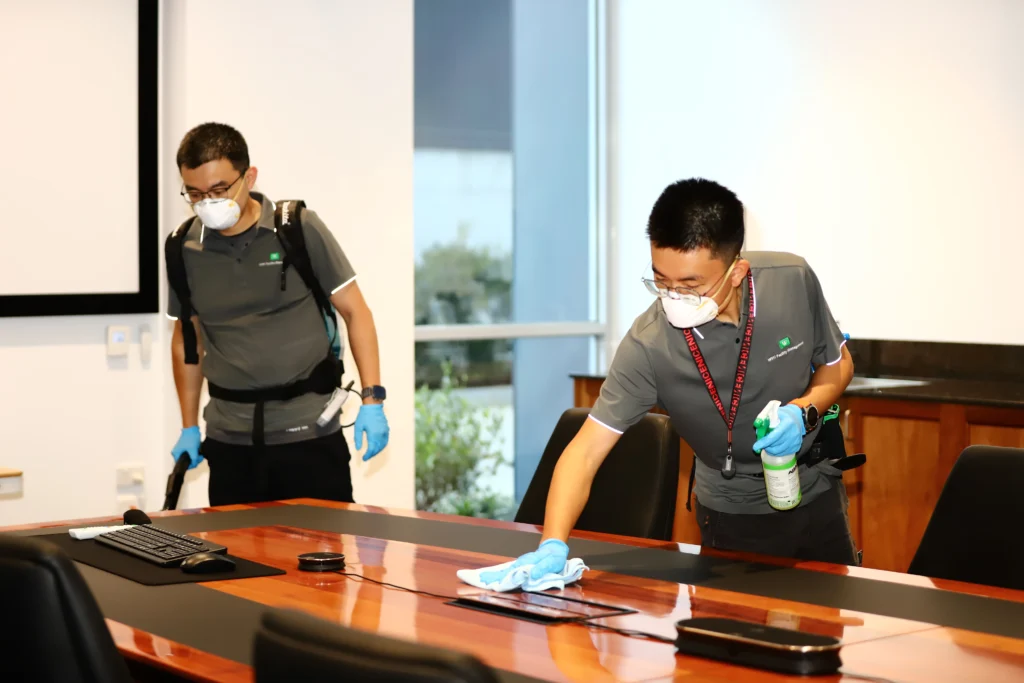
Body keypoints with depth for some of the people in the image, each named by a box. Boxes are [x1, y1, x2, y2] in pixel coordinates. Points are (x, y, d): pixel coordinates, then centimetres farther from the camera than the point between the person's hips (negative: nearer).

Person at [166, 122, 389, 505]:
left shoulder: (300, 229, -6)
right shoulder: (184, 250, 2)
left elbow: (355, 313, -1)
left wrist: (372, 400, -8)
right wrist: (189, 427, 14)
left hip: (309, 433, -2)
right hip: (229, 441, 3)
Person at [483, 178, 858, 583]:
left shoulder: (794, 281, -22)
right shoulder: (648, 346, -29)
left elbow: (838, 364, -3)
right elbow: (586, 451, -27)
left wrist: (803, 412, -23)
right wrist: (553, 544, -41)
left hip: (817, 493, 2)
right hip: (734, 515, -2)